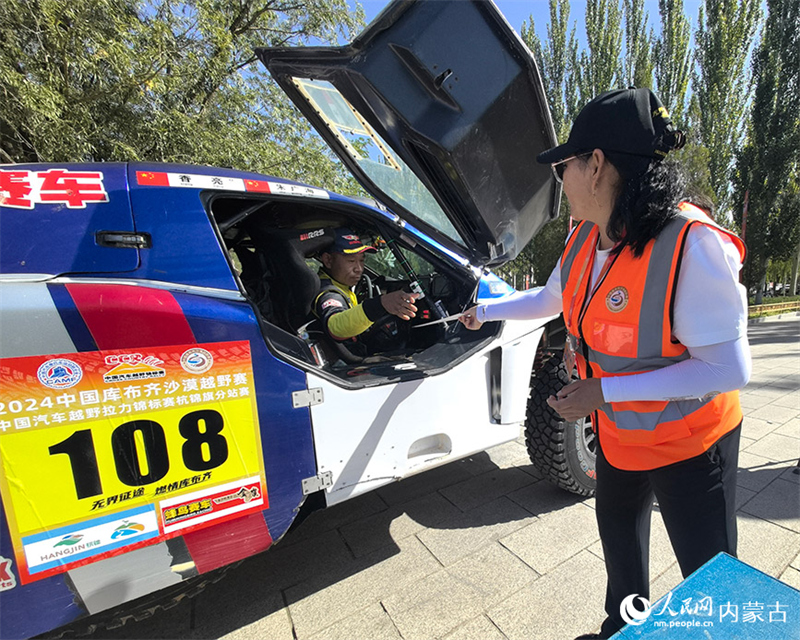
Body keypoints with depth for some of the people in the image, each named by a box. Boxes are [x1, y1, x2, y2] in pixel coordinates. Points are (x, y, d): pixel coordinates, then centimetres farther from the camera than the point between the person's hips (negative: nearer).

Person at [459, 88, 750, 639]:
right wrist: (485, 312, 16)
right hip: (617, 433, 7)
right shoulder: (585, 239, -7)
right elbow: (552, 298, 9)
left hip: (690, 444, -7)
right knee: (619, 539, 28)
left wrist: (603, 391, -31)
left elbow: (731, 368, -28)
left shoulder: (693, 245, -30)